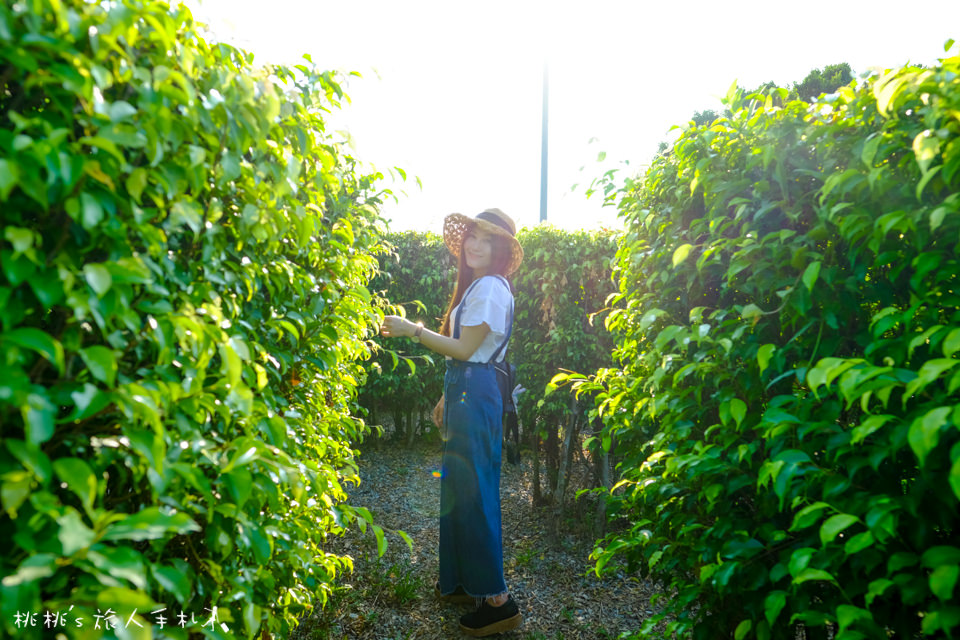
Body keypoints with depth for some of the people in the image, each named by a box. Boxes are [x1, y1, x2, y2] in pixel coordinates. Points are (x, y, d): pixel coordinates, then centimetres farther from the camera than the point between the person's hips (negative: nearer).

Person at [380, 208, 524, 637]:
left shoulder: (490, 287, -14)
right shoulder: (474, 284, 16)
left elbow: (464, 349, -17)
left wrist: (413, 330, -14)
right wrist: (449, 395, 21)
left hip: (475, 395, -10)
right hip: (465, 392, 10)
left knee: (474, 492, -5)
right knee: (458, 486, 16)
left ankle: (497, 600, 4)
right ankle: (465, 580, 30)